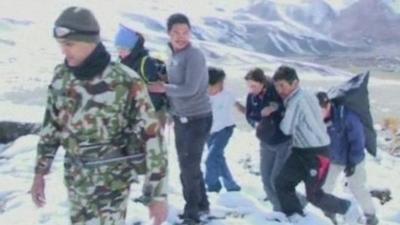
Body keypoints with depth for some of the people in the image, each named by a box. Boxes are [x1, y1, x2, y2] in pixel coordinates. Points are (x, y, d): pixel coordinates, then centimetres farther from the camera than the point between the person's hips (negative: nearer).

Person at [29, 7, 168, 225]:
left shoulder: (125, 82, -20)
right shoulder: (61, 76, -3)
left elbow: (152, 137, -17)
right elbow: (51, 125, 10)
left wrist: (158, 194, -16)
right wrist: (40, 172, 12)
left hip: (112, 180, -5)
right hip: (75, 178, 6)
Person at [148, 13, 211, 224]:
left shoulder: (195, 56, -17)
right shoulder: (172, 57, 7)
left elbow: (190, 89, -24)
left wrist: (164, 88, -13)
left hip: (198, 119, -8)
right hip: (180, 118, 8)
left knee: (189, 167, -5)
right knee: (188, 165, 17)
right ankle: (201, 204, 33)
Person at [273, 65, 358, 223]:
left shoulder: (298, 101, -22)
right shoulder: (304, 97, 9)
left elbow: (286, 129, -18)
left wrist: (280, 120, 3)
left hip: (316, 152, -10)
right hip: (301, 150, 10)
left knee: (314, 195, -2)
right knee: (282, 183, 4)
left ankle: (347, 208, 19)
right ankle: (295, 218, 11)